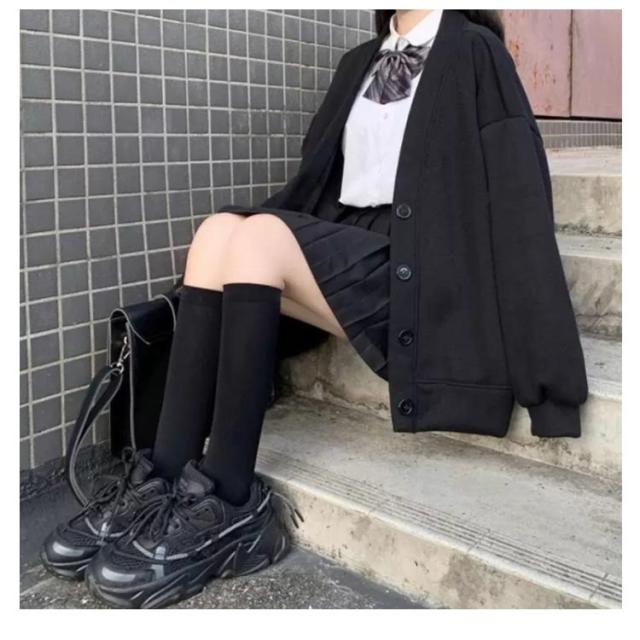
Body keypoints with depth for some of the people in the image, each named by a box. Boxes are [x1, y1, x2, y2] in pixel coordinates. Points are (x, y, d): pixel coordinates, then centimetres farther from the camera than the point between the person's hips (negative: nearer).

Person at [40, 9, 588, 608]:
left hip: (413, 273, -6)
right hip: (343, 255, 6)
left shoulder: (474, 52, 1)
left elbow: (517, 192, -7)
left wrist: (542, 356, -13)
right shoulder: (359, 63, 21)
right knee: (219, 229, -19)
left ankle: (231, 504, -24)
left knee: (261, 236, -28)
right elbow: (318, 173, 17)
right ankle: (167, 477, -23)